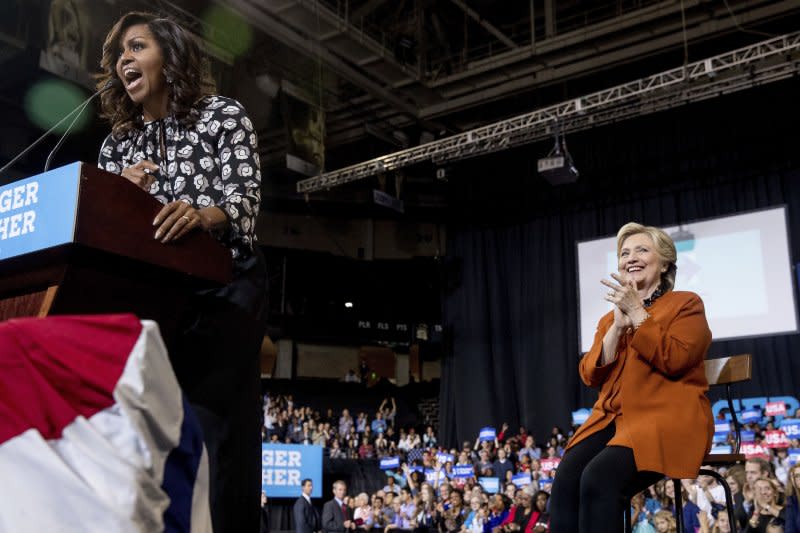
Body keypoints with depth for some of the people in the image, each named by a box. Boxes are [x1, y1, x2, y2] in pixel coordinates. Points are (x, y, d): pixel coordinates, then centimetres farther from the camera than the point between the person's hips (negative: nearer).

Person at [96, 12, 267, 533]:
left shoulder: (224, 115, 3)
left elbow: (244, 202, -10)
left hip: (222, 290, -5)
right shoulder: (117, 144, 16)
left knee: (221, 432, -9)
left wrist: (200, 215, -32)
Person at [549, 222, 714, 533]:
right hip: (614, 419, 5)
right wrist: (617, 325, -1)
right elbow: (590, 376, 10)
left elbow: (675, 360, -10)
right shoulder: (610, 317, 24)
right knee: (565, 480, -27)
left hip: (668, 419, -4)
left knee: (599, 479, -33)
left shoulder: (686, 304, 9)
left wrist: (637, 314, -8)